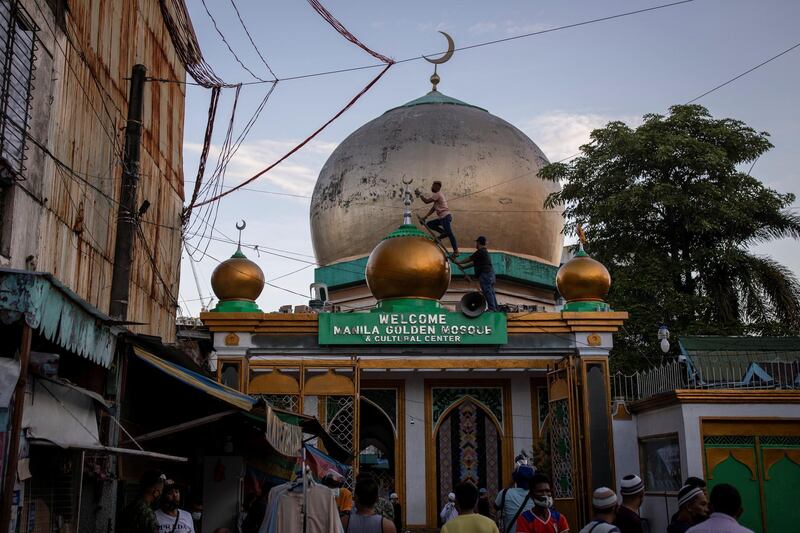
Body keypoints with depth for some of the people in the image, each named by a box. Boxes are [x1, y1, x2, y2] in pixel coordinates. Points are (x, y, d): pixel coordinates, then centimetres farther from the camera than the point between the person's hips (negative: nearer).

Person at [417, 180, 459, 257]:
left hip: (445, 216, -10)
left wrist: (420, 194, 0)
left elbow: (426, 201, -15)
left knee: (449, 233, -13)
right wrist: (425, 217, 19)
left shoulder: (437, 194, -8)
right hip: (442, 217, 10)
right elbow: (433, 208, 25)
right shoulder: (438, 195, 23)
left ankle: (456, 251, -16)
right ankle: (443, 233, 2)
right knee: (429, 224, 12)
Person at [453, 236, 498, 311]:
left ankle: (492, 308, -16)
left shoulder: (480, 252, -8)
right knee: (491, 292, 8)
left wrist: (459, 262, 10)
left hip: (485, 274, -10)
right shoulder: (485, 252, 24)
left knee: (488, 292, -12)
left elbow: (470, 259, -3)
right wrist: (463, 266, 32)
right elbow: (474, 263, 28)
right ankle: (495, 309, 7)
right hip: (490, 274, 10)